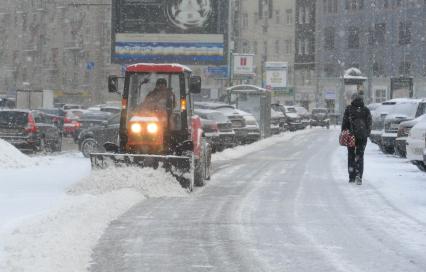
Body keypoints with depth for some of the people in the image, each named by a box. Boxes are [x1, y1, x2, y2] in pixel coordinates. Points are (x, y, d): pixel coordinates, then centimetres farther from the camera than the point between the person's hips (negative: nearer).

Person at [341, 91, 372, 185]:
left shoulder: (349, 109, -2)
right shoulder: (366, 110, 3)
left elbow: (344, 122, -3)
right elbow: (369, 124, 4)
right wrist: (367, 134, 12)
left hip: (351, 135, -1)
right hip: (362, 136, 1)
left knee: (351, 155, 11)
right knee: (360, 156, 4)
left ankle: (352, 177, 11)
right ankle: (358, 175, -15)